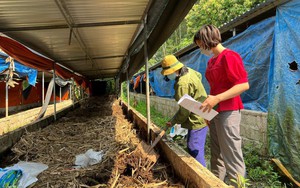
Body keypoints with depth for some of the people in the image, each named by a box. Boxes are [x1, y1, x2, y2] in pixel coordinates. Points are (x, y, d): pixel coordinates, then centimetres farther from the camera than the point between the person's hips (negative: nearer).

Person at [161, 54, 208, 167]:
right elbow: (199, 75, 28)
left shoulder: (182, 84, -27)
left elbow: (184, 110, -22)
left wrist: (173, 121, -7)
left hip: (197, 120, -11)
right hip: (199, 117, 11)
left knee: (195, 151, -7)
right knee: (192, 148, 19)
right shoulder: (188, 71, 4)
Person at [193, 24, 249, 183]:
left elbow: (244, 85, -19)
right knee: (216, 155, 16)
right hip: (215, 112, 9)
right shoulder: (212, 61, 15)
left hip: (228, 113, -9)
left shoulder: (229, 56, -13)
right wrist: (209, 110, 15)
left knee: (231, 157, -3)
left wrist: (217, 98, -26)